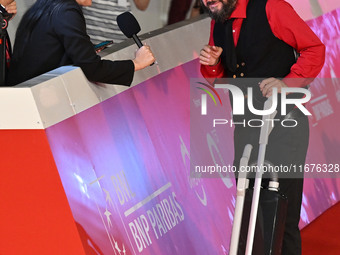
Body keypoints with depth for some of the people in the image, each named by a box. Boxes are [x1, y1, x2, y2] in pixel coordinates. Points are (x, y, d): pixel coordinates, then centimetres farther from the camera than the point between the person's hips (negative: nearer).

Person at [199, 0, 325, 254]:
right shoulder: (218, 24, 10)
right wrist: (211, 64, -4)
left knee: (283, 213, -8)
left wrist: (288, 82, -22)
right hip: (246, 126, 7)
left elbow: (314, 49, -8)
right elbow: (217, 78, 19)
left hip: (284, 122, -6)